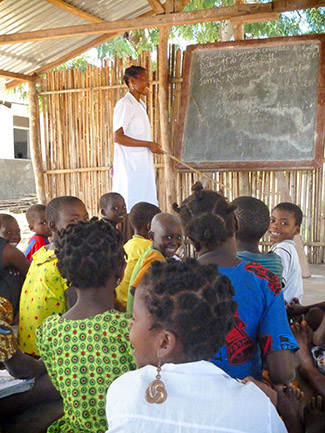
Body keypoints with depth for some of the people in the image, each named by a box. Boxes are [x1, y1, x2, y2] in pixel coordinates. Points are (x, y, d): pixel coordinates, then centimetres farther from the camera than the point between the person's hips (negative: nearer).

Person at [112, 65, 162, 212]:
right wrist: (148, 144, -16)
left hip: (142, 166, 9)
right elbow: (118, 137, -17)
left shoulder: (139, 105, 18)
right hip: (130, 168, -9)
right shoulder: (125, 104, -10)